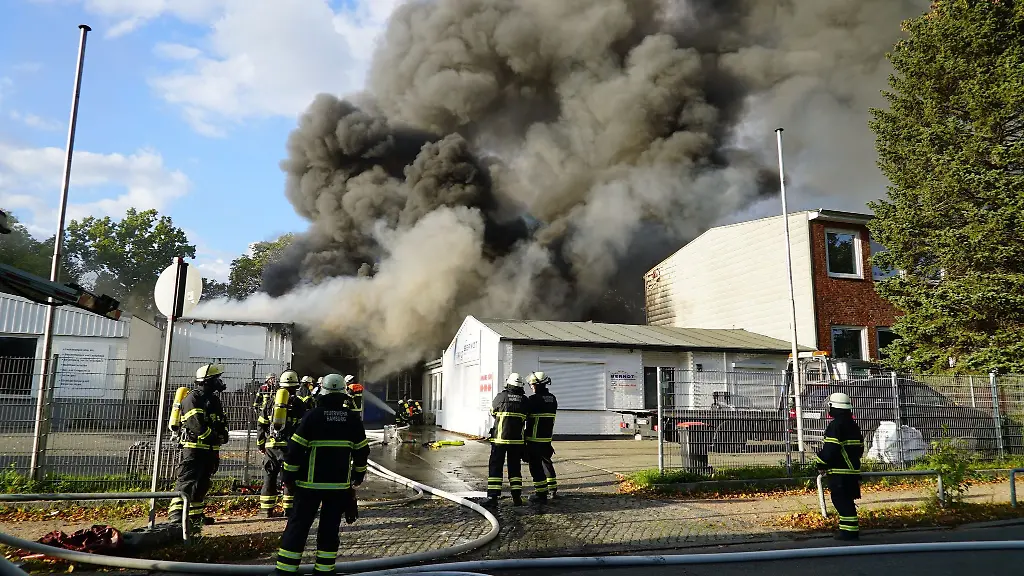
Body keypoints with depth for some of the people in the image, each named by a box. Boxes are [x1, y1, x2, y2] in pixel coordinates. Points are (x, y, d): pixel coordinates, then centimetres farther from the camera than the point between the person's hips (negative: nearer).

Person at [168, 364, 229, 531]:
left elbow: (222, 421, 20)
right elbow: (196, 424, -23)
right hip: (194, 448, -9)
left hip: (209, 449, 9)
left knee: (202, 483, 16)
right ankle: (175, 514, -19)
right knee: (187, 481, -16)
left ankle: (196, 514, 27)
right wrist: (215, 437, -17)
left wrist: (223, 434, 2)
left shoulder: (213, 399, 16)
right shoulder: (193, 398, -12)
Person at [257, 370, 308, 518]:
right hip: (290, 445, -3)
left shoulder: (271, 402, 8)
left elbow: (262, 425, 10)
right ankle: (288, 509, 5)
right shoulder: (299, 403, -2)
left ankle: (267, 509, 12)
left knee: (269, 477, 10)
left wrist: (260, 444, 18)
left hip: (271, 446, 3)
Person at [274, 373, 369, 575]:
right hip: (340, 484, 2)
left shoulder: (312, 416, -9)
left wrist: (289, 474, 2)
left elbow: (295, 448, -9)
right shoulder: (353, 419, 0)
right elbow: (362, 451, 7)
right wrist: (359, 473, 22)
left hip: (310, 482, -2)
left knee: (299, 524, 6)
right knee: (330, 526, 12)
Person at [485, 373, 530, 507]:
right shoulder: (524, 400, 1)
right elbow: (527, 417, 10)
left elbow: (492, 411, 10)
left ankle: (492, 497, -3)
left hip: (500, 438, -3)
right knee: (515, 468, 13)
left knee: (495, 467, 2)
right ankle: (517, 497, 14)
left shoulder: (501, 397, -6)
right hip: (517, 440, 3)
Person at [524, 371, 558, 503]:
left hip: (534, 438, -7)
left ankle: (541, 493, 0)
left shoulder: (534, 399, -17)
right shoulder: (552, 399, 6)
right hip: (547, 437, 7)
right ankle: (552, 489, 30)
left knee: (536, 465, -1)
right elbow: (551, 417, 12)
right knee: (546, 462, 21)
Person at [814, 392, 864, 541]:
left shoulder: (835, 425, -15)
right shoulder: (853, 425, 15)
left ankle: (850, 530, -7)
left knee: (841, 500, -5)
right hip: (853, 469, 9)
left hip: (839, 472, -9)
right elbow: (860, 449, 20)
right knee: (846, 500, 15)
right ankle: (849, 528, 20)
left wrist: (820, 462, -8)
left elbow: (830, 449, -20)